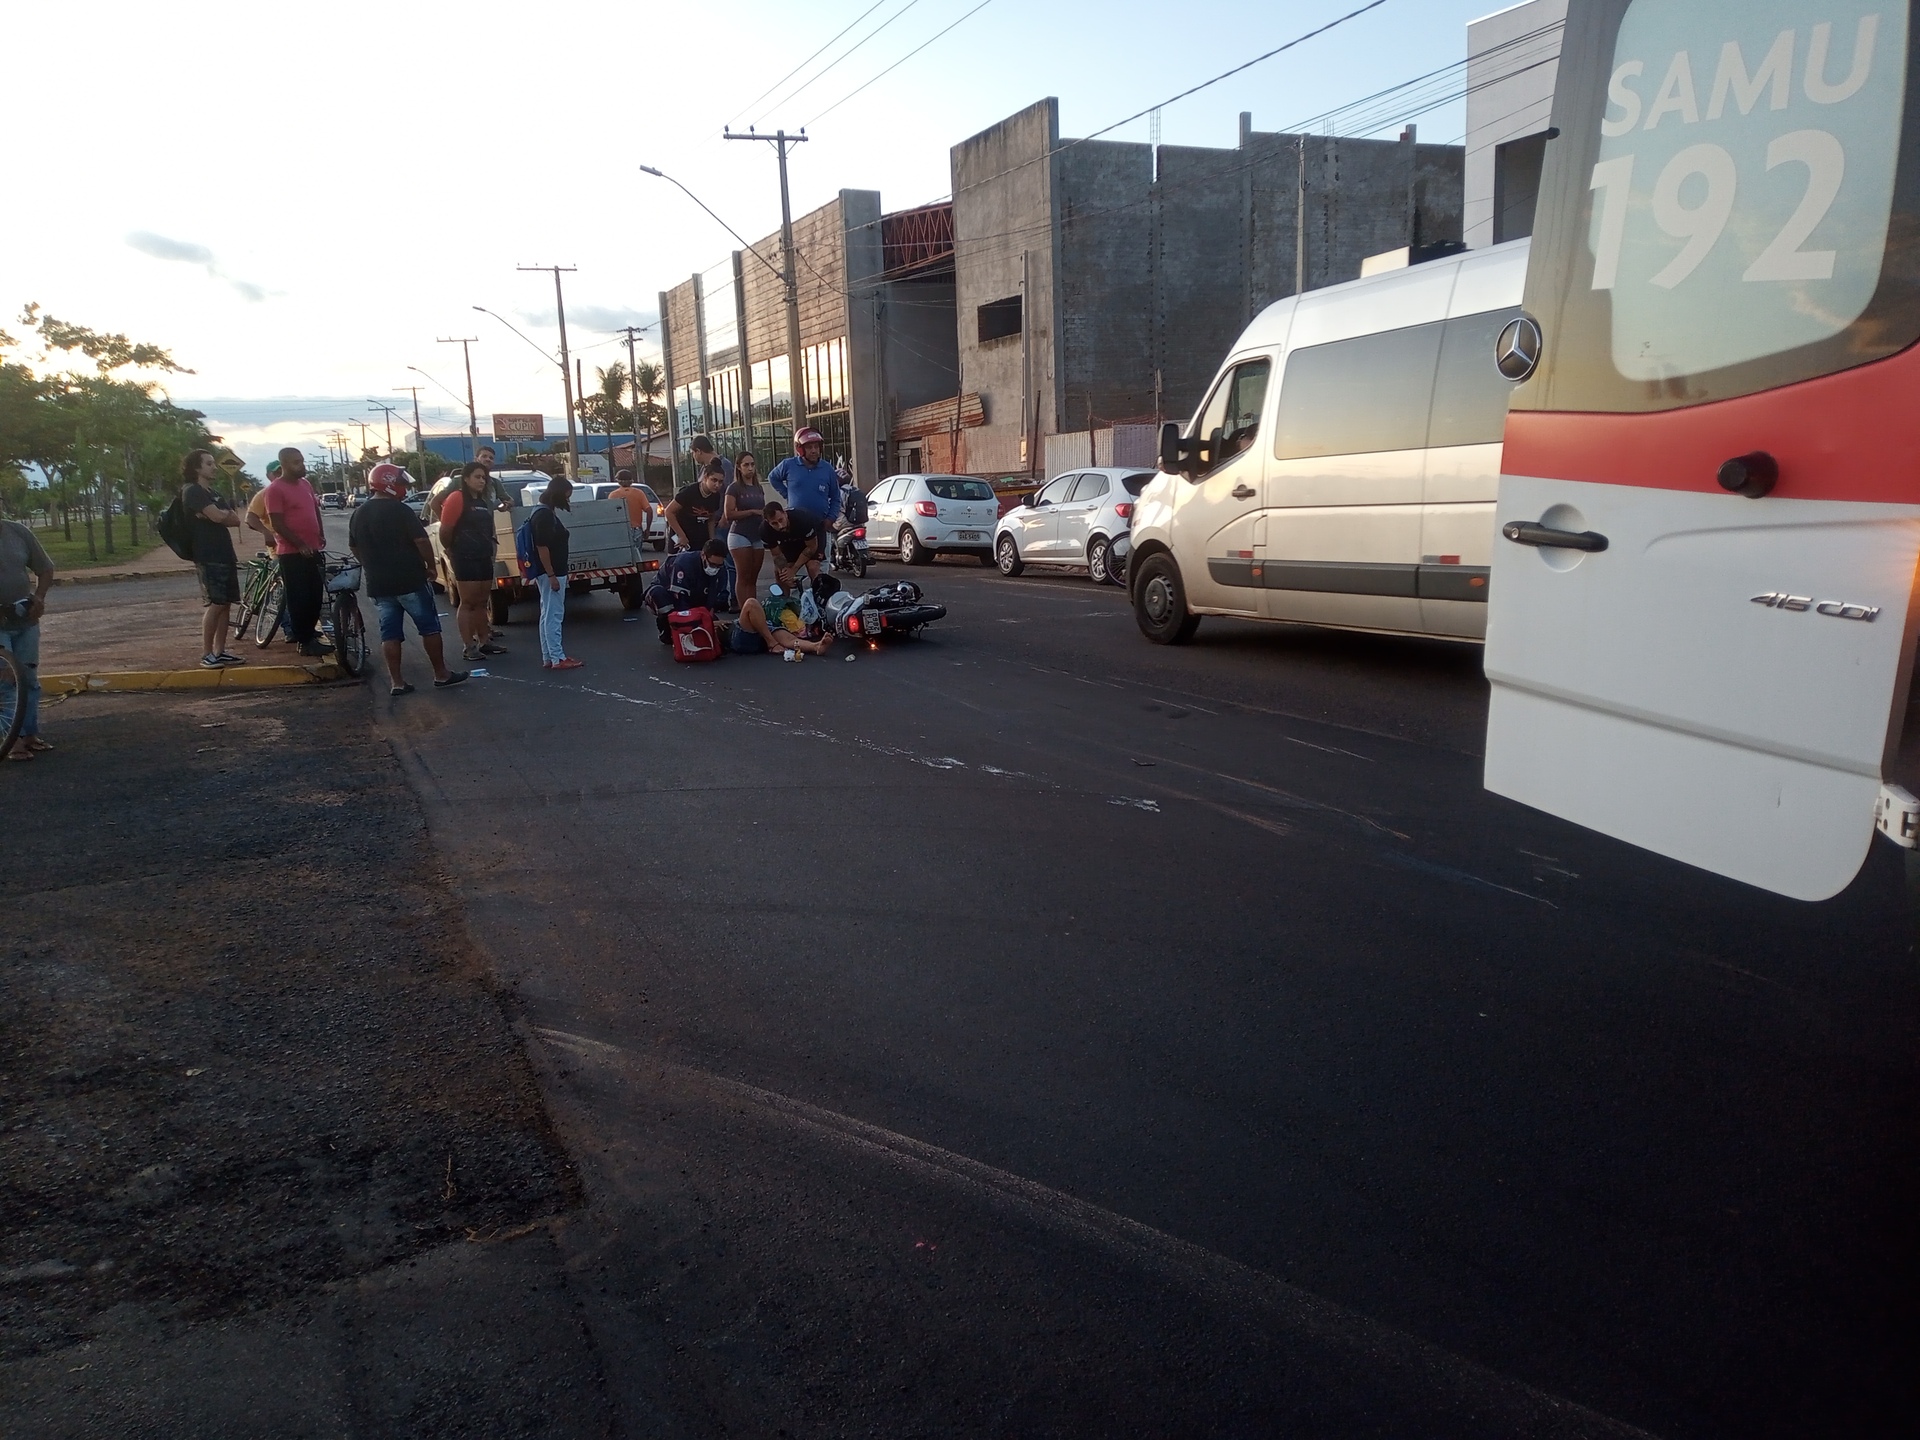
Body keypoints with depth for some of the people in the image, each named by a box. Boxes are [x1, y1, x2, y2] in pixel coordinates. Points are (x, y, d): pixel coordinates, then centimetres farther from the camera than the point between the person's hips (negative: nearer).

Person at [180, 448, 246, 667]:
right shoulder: (192, 491, -7)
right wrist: (227, 513, 0)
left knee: (225, 604, 7)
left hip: (224, 555, 9)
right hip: (208, 558, -9)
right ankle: (206, 655, -7)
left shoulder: (214, 494, 21)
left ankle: (220, 651, 11)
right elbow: (217, 516, -20)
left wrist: (221, 514, -7)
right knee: (215, 604, -12)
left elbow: (236, 520, 10)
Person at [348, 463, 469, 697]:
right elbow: (422, 541, -16)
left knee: (390, 632, 7)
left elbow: (354, 548, 17)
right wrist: (431, 566, -3)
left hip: (378, 584, 6)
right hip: (409, 581, -6)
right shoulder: (400, 511, -12)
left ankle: (396, 682, 5)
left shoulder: (358, 515, 9)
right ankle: (441, 675, 9)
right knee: (429, 627, 5)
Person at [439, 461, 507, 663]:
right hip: (465, 559, -8)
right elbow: (445, 530, -12)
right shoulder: (457, 498, -11)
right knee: (467, 603, -4)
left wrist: (492, 546, 13)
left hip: (484, 558, 8)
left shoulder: (483, 501, 15)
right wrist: (451, 552, -1)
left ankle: (484, 642, 19)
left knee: (481, 602, 12)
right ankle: (468, 647, -1)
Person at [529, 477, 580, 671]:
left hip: (553, 572, 10)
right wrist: (551, 575, -23)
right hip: (551, 573, -10)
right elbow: (542, 547, -22)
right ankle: (557, 658, -5)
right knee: (553, 615, -7)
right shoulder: (544, 515, -17)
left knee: (548, 615, 11)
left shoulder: (548, 513, 14)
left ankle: (548, 657, 16)